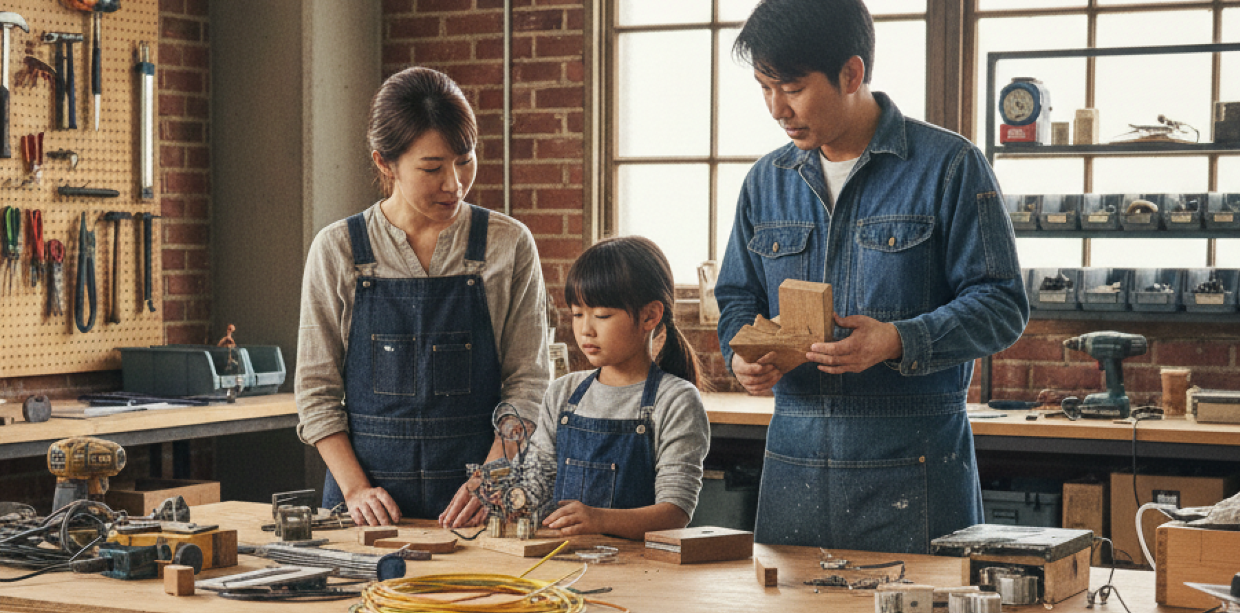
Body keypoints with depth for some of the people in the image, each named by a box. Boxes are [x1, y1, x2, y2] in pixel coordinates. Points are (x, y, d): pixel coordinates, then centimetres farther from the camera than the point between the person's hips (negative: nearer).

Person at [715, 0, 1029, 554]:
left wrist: (899, 342, -22)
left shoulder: (949, 166, -3)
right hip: (794, 464, 5)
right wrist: (741, 355, -3)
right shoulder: (767, 181, 13)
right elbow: (737, 296, 20)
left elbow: (1001, 305, -6)